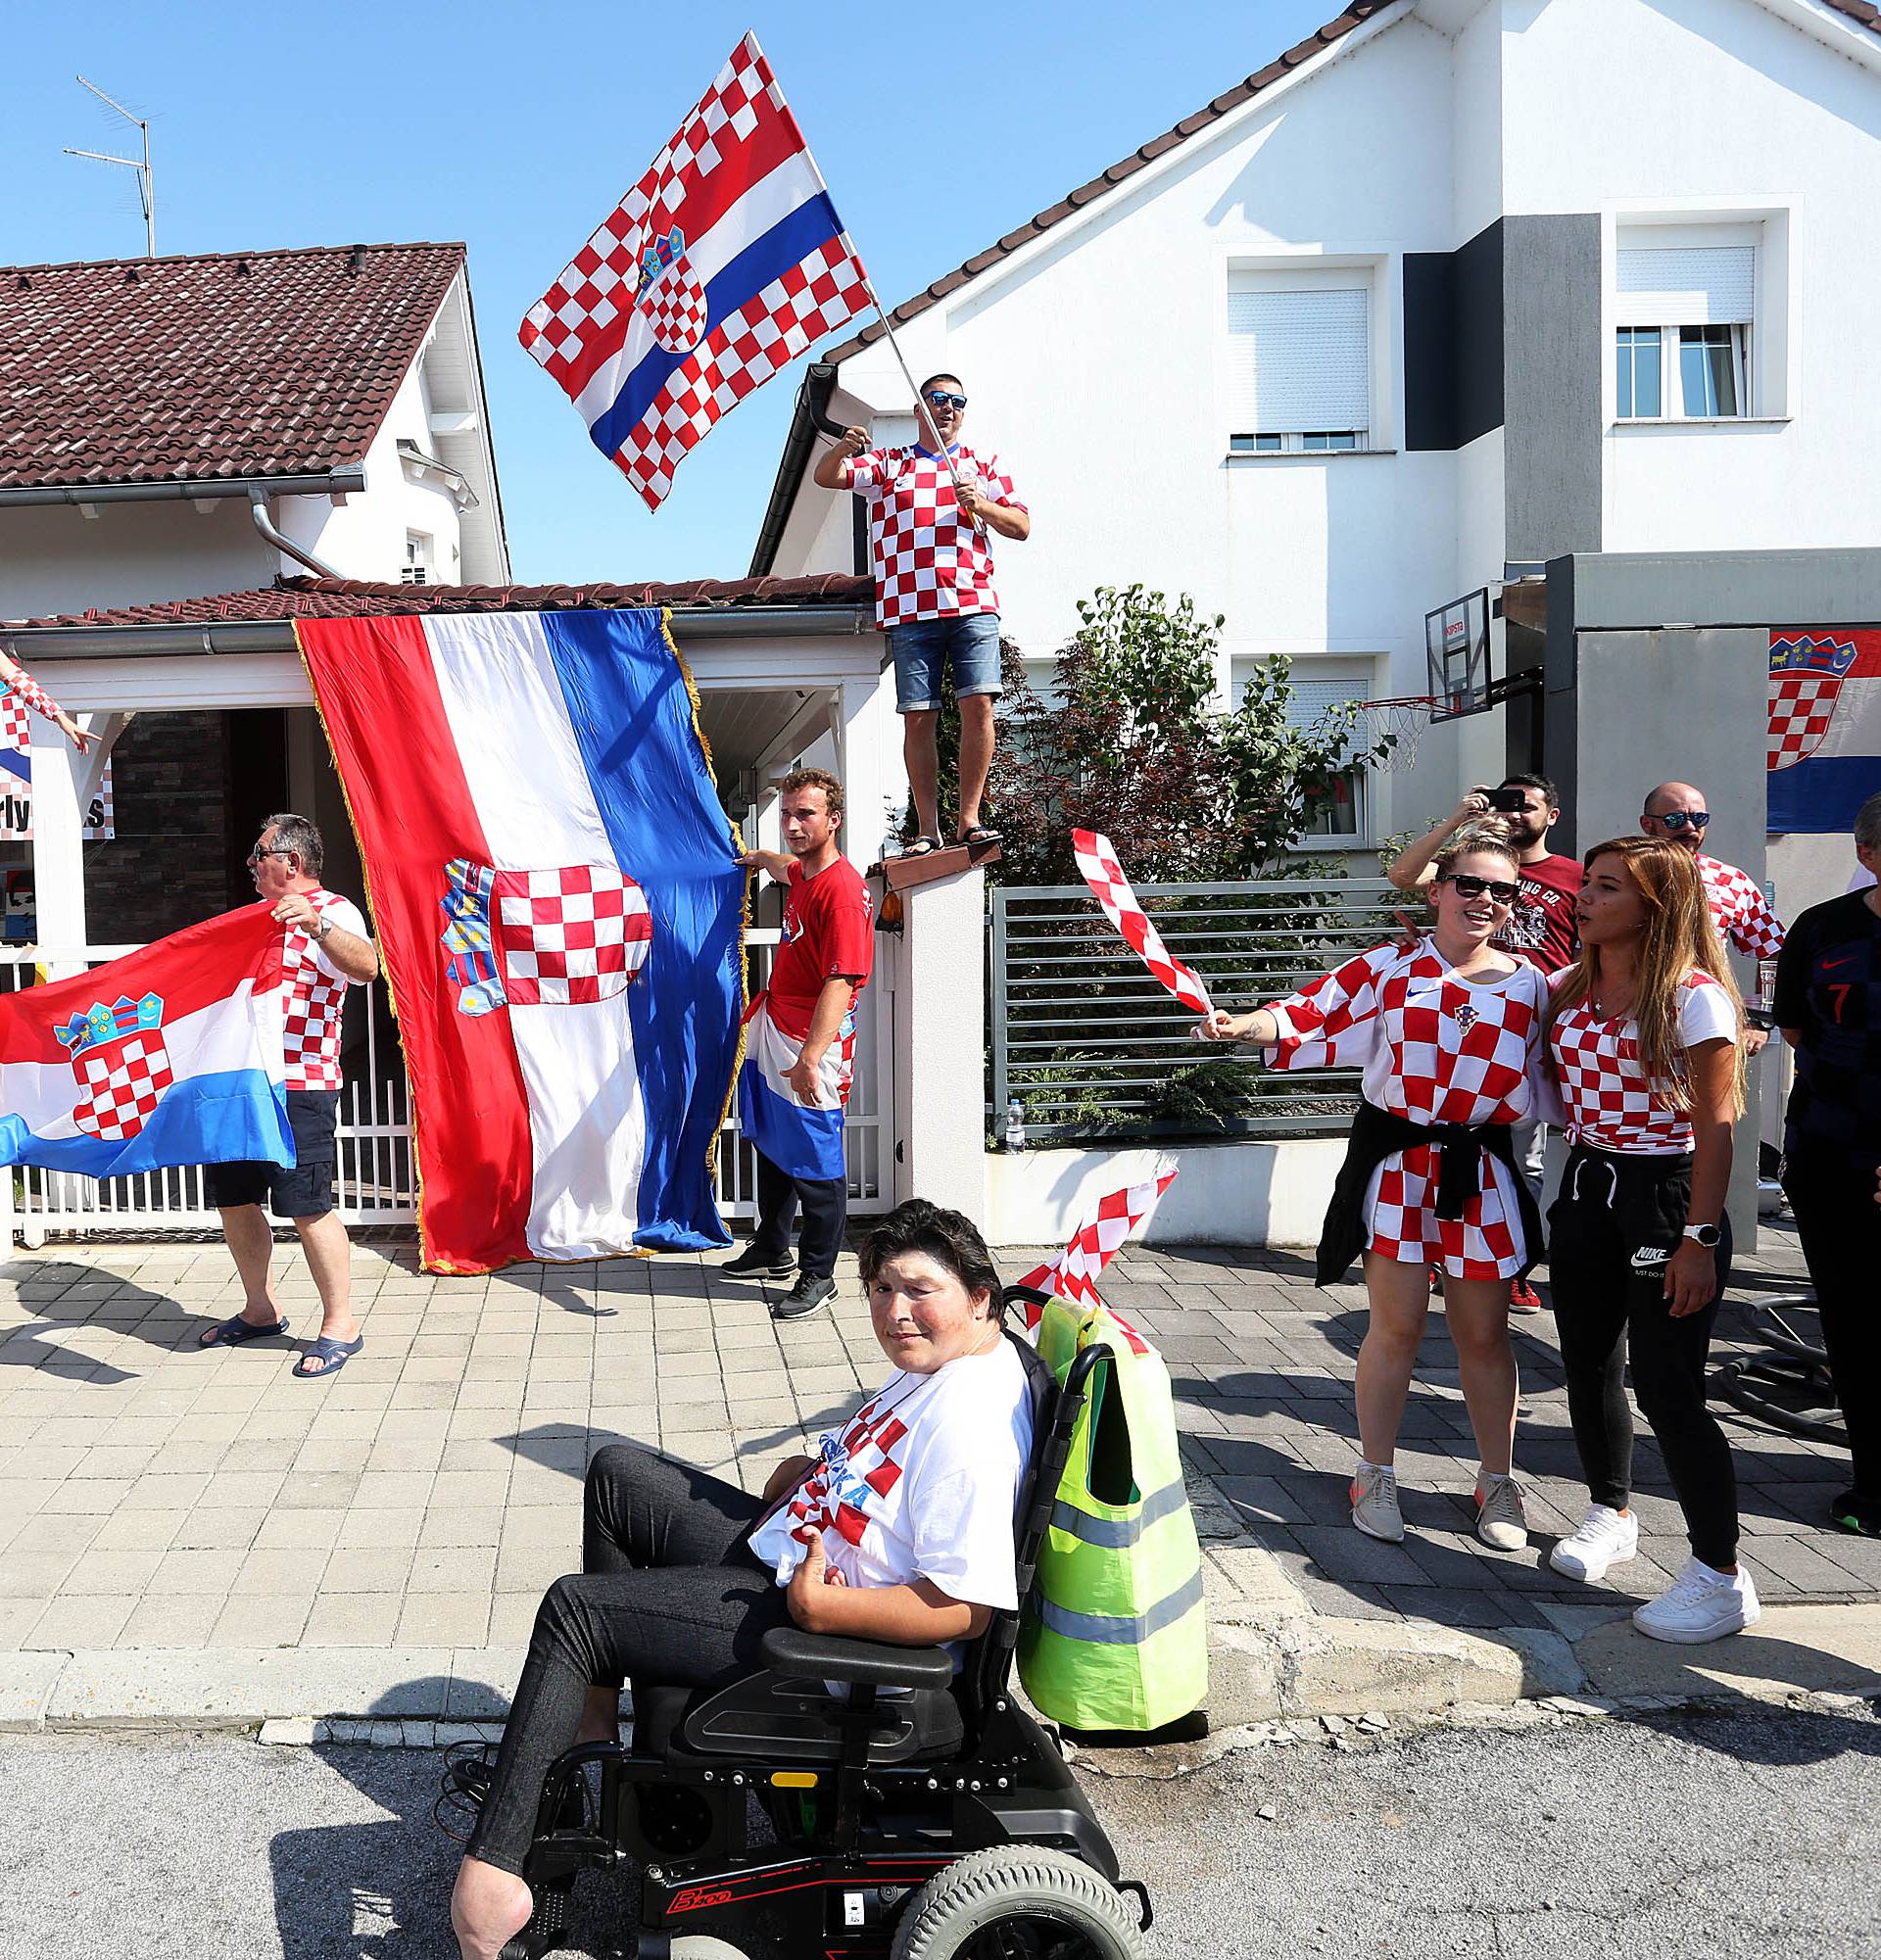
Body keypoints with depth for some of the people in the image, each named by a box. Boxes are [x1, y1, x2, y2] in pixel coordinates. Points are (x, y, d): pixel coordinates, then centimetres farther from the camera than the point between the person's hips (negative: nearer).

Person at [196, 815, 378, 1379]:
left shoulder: (333, 912, -8)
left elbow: (366, 967, -31)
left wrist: (316, 925, -45)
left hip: (297, 1086, -9)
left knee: (307, 1208, -8)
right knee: (233, 1200, 15)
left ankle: (339, 1325, 3)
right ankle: (260, 1311, 31)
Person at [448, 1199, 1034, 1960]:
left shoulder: (971, 1428, -27)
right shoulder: (933, 1358, 4)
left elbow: (963, 1609, -31)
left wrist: (820, 1604, -25)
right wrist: (809, 1470, 4)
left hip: (809, 1617, -11)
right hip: (785, 1546, 11)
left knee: (571, 1609, -10)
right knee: (616, 1472, 16)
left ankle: (492, 1871, -4)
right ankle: (595, 1712, 24)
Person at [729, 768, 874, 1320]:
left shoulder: (841, 888, -21)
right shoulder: (805, 873, 7)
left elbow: (841, 982, -28)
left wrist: (810, 1057, -35)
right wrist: (762, 857, 58)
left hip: (810, 1041, -10)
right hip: (772, 1029, 10)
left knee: (814, 1163, 1)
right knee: (771, 1147, 22)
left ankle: (818, 1275, 15)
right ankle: (772, 1250, 38)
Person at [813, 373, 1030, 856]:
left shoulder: (985, 466, 21)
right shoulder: (887, 464, 18)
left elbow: (1021, 526, 15)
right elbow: (825, 477, 7)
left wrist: (980, 505, -3)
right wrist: (844, 448, -15)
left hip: (973, 604, 0)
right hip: (909, 610, 0)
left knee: (978, 705, -14)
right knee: (918, 718, -4)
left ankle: (969, 820, -7)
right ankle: (928, 829, 1)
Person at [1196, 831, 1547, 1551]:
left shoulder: (1528, 984, 4)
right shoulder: (1388, 968, -2)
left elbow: (1539, 1085, 10)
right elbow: (1312, 1016, -8)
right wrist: (1241, 1024, -23)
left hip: (1479, 1172, 2)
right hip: (1395, 1165, -2)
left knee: (1484, 1334, 9)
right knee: (1395, 1327, 5)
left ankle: (1498, 1483, 27)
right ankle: (1376, 1478, 23)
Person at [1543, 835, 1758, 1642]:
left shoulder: (1693, 997, -14)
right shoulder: (1572, 986, 7)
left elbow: (1715, 1127, -14)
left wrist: (1699, 1240, -17)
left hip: (1665, 1191, -7)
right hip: (1586, 1185, 7)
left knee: (1666, 1386, -5)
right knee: (1588, 1364, 16)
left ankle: (1721, 1575, 8)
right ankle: (1610, 1511, 38)